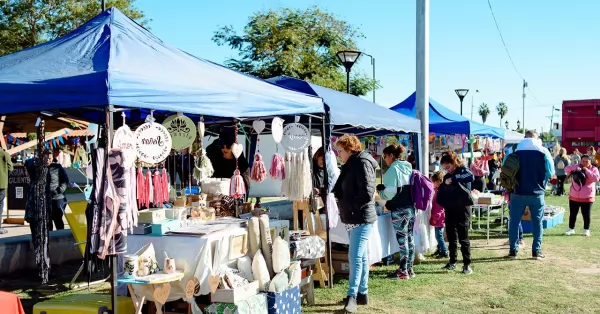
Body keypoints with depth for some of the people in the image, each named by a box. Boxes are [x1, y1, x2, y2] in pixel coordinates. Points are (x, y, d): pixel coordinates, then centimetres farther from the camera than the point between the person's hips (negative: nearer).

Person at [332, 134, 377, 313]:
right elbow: (345, 191, 19)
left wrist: (351, 207, -13)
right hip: (353, 218, 10)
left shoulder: (362, 163, -13)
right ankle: (362, 293, 20)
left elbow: (367, 192, -21)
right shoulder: (351, 165, 17)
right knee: (361, 257, 13)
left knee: (355, 257, -10)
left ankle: (352, 296, -7)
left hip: (361, 218, -10)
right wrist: (346, 208, 3)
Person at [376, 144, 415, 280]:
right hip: (411, 207, 8)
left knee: (402, 239, -4)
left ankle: (403, 271, 1)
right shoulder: (408, 168, 13)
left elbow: (390, 192, -17)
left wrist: (380, 192, 3)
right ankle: (409, 269, 19)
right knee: (410, 238, 11)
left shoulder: (393, 169, -11)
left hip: (399, 210, -8)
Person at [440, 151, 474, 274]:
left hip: (462, 209, -6)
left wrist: (453, 179, -26)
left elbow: (471, 177, -28)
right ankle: (452, 262, 20)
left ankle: (467, 264, 3)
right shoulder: (446, 177, 12)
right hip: (449, 210, 6)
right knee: (451, 237, 10)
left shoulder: (463, 170, -4)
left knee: (463, 238, -3)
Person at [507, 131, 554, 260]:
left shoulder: (514, 151, 0)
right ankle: (536, 251, 12)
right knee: (537, 222, 11)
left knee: (514, 221, 9)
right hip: (537, 193, 0)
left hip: (518, 192, 0)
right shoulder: (543, 152, -3)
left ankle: (513, 250, 10)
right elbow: (551, 173, 0)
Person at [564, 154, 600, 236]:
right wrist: (576, 168, -24)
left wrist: (587, 171, -17)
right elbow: (567, 169, -8)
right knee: (572, 213, 8)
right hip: (574, 196, 2)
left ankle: (586, 230, 19)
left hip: (587, 197, -2)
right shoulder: (577, 167, 5)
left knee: (586, 214, 5)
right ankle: (571, 229, 19)